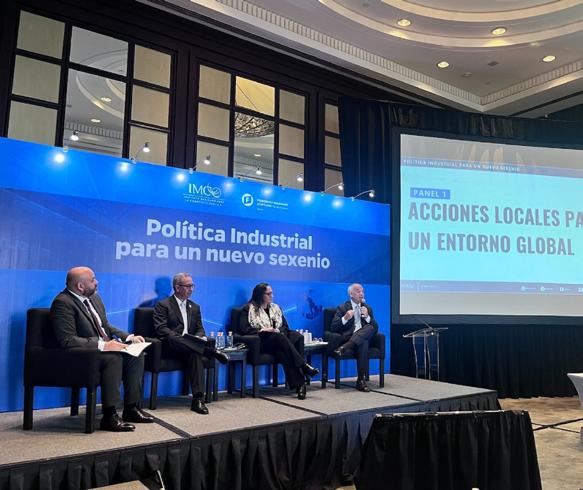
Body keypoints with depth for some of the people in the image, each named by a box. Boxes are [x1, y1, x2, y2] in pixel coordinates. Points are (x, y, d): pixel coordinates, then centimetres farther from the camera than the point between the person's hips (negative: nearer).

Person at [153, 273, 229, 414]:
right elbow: (161, 329, -7)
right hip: (171, 346, -3)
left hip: (189, 346, 3)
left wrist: (199, 337, -7)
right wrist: (180, 338, -21)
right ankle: (213, 351, -33)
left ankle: (197, 399, -38)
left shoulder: (195, 307, 22)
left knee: (195, 354, -33)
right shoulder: (163, 305, 5)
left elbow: (200, 329, 18)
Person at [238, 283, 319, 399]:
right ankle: (304, 366, -40)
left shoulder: (275, 308, 24)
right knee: (279, 337, -37)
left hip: (278, 341, 4)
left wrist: (279, 331, -6)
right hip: (262, 342, -4)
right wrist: (262, 330, -13)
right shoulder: (248, 309, 9)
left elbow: (285, 326, 18)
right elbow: (243, 329, -4)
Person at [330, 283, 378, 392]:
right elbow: (333, 328, -1)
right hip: (348, 338, -3)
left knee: (370, 328, -33)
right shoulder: (342, 308, 9)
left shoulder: (367, 308, 22)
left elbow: (375, 328, 12)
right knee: (364, 343, -37)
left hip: (363, 337, 4)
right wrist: (345, 318, -17)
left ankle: (344, 348, -41)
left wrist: (367, 317, -6)